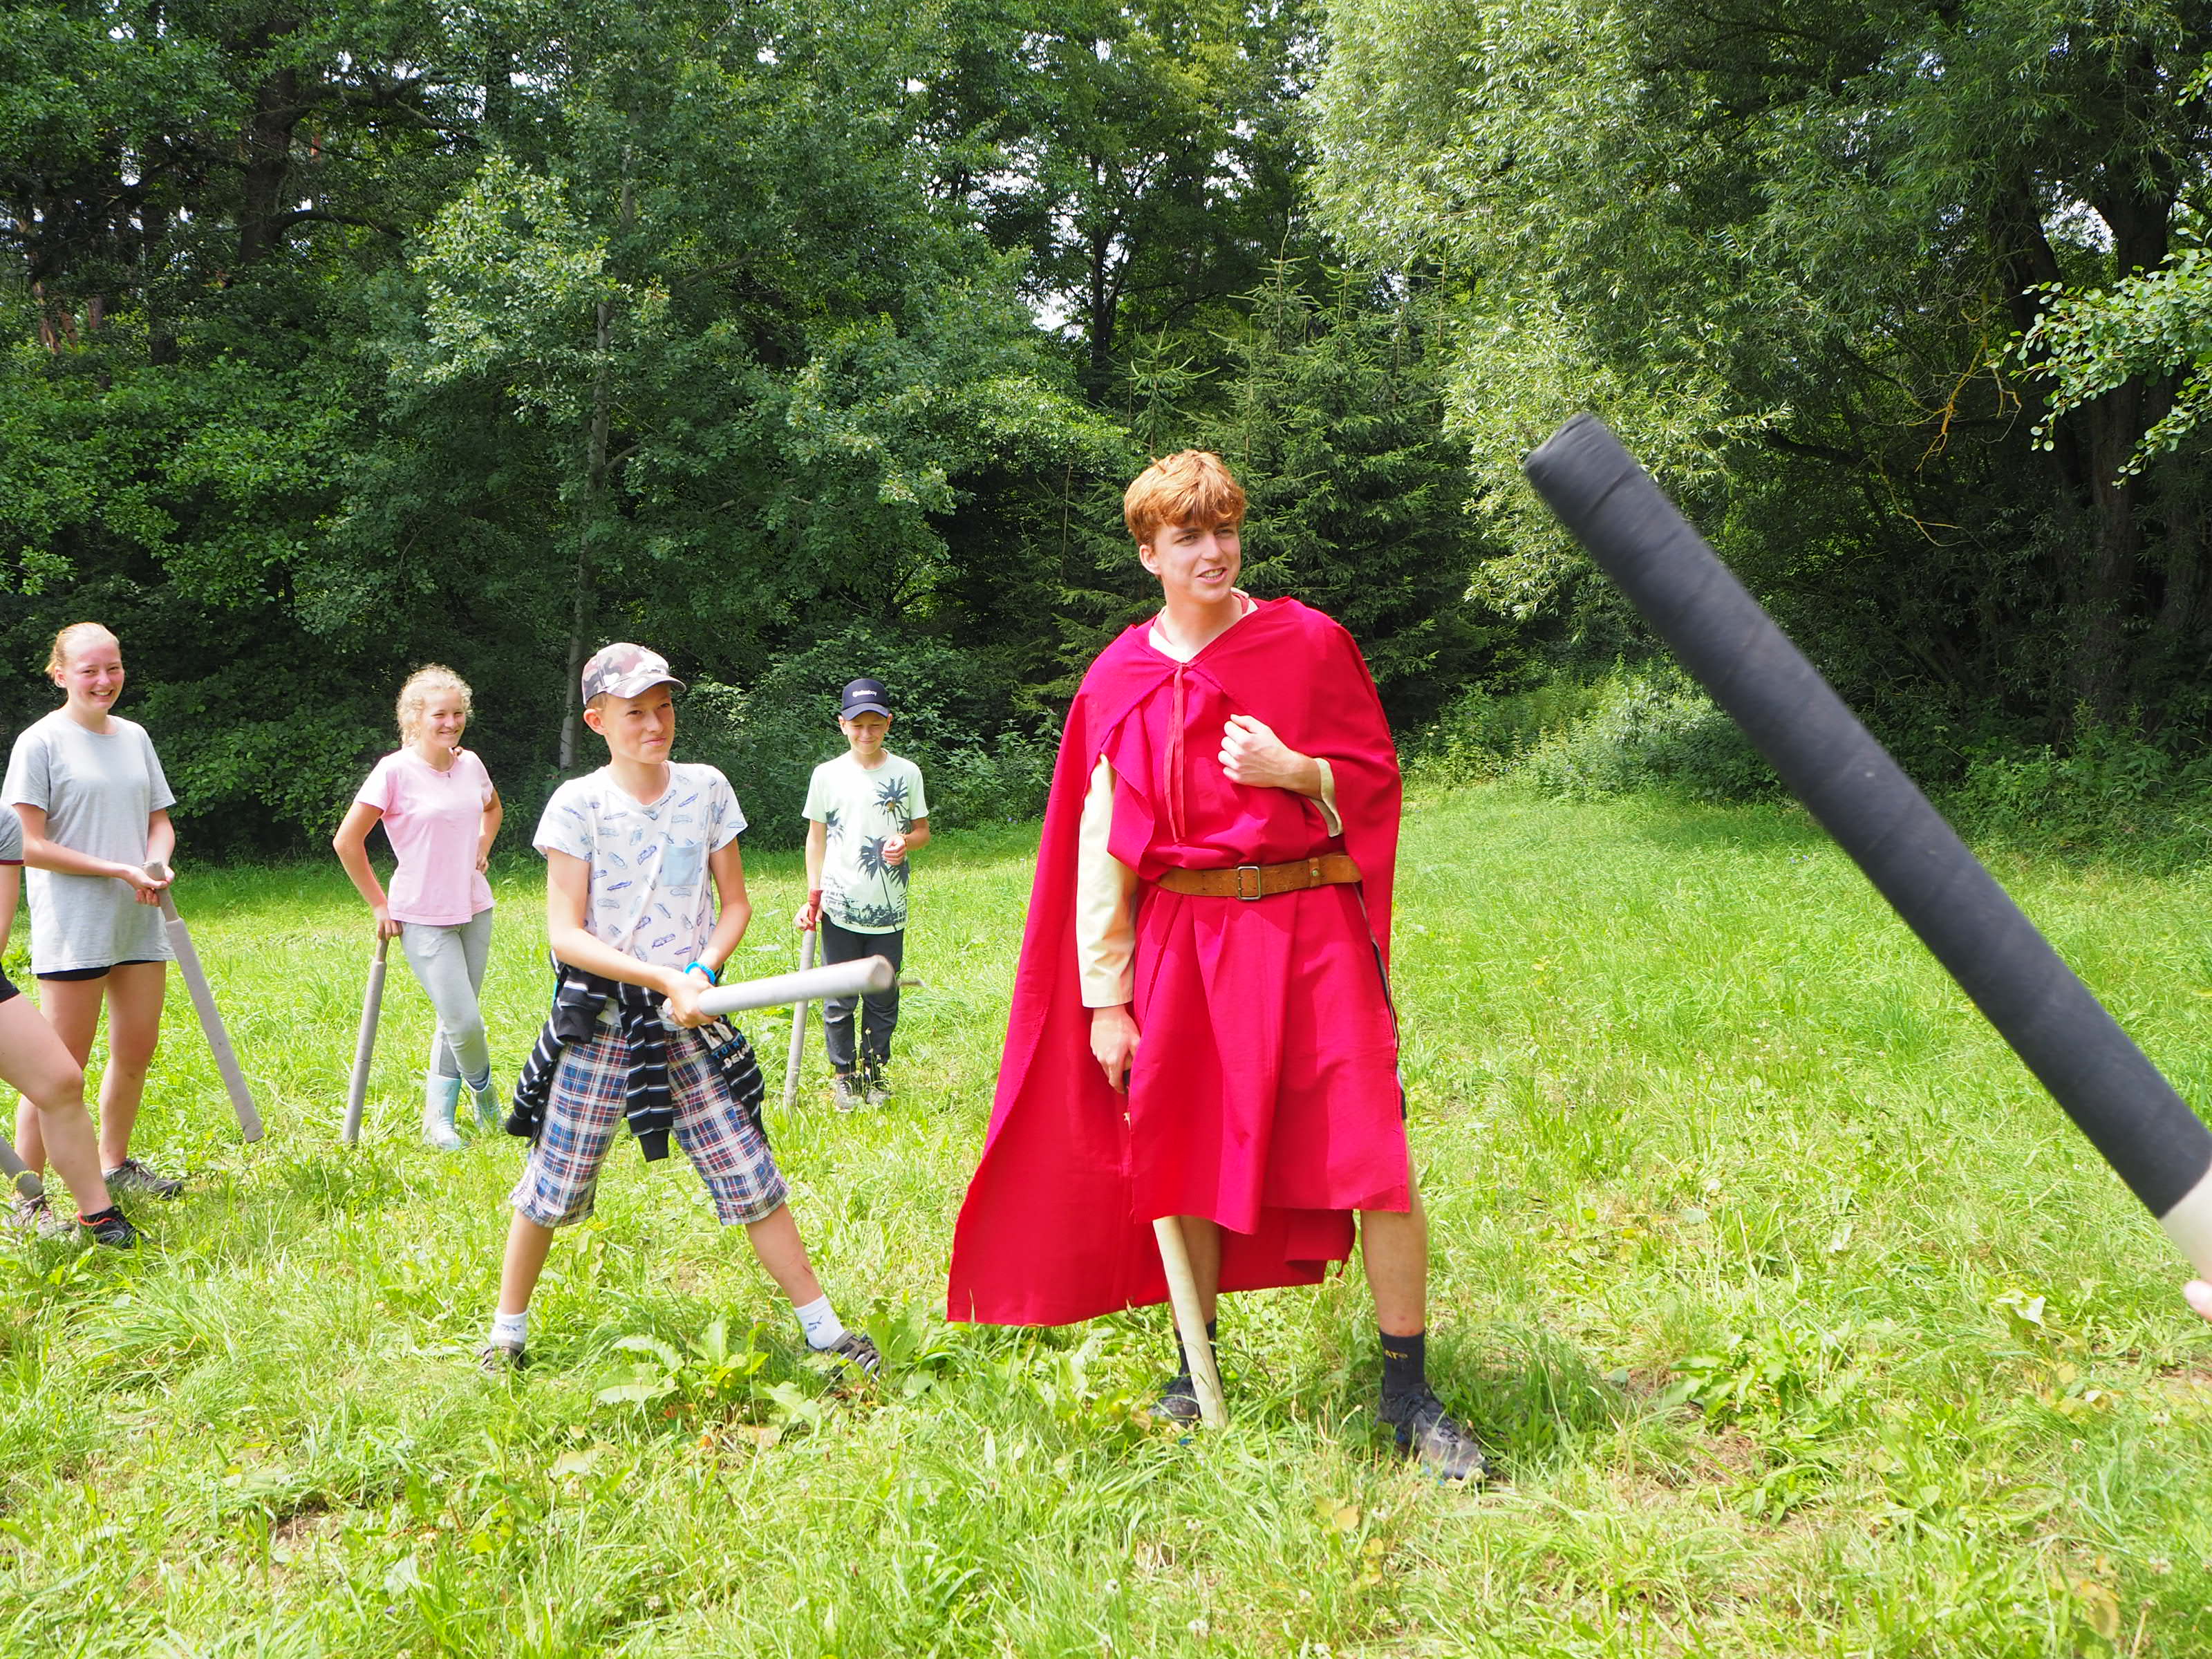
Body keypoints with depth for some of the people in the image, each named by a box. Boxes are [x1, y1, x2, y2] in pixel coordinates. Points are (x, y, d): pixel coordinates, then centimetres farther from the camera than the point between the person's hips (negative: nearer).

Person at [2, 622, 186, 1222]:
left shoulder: (134, 737, 12)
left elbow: (159, 820, 17)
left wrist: (158, 864, -5)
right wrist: (117, 870, -17)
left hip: (139, 922, 6)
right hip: (71, 929, -6)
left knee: (137, 1051, 11)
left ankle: (115, 1165, 29)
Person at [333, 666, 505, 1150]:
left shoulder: (470, 765, 4)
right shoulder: (396, 771, -13)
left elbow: (492, 807, 28)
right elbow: (346, 842, -9)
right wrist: (380, 905, -4)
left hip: (475, 910, 6)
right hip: (423, 919, -6)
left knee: (454, 1020, 11)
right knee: (464, 1022, -8)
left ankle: (439, 1117, 24)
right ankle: (483, 1090, 23)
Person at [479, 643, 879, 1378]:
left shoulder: (706, 788, 2)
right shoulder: (578, 804, -6)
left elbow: (736, 904, 8)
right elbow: (566, 933, -10)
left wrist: (702, 970, -11)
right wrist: (667, 979, -20)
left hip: (690, 1017, 2)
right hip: (599, 1021, -2)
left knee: (750, 1178, 2)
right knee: (555, 1185, 6)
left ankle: (822, 1328, 12)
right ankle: (508, 1329, 28)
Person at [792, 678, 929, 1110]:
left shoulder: (906, 773, 2)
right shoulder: (827, 775, 1)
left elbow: (923, 830, 10)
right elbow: (816, 838, 9)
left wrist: (906, 841, -13)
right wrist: (813, 896, 3)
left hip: (889, 910, 1)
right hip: (840, 908, 0)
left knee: (883, 1000, 8)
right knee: (839, 1001, 4)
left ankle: (876, 1072, 25)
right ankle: (843, 1074, 22)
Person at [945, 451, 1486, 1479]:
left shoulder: (1310, 643, 3)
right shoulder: (1118, 683, 5)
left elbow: (1376, 782, 8)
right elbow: (1100, 848, 5)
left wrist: (1292, 770, -13)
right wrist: (1105, 999, 2)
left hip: (1311, 930, -1)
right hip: (1182, 942, 1)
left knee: (1375, 1155, -6)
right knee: (1185, 1155, 8)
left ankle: (1408, 1394, 8)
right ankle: (1195, 1374, 27)